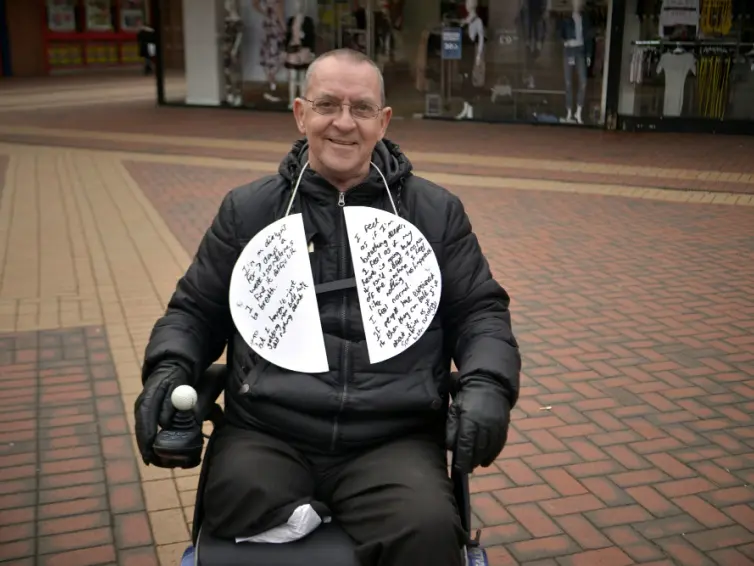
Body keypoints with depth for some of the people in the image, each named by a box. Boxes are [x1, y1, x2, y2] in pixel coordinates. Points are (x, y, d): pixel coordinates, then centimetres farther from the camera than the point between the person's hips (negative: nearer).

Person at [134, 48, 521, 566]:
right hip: (266, 432, 1)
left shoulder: (436, 212, 13)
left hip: (394, 439, 0)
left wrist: (487, 386, -6)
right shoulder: (248, 210, 14)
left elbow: (480, 311, 14)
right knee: (239, 507, -32)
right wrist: (169, 368, 0)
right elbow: (196, 309, 20)